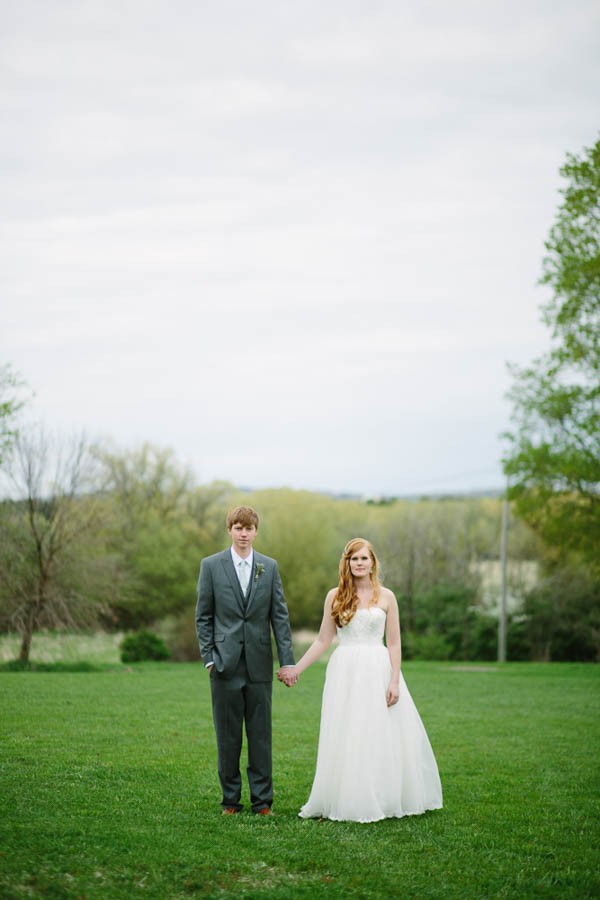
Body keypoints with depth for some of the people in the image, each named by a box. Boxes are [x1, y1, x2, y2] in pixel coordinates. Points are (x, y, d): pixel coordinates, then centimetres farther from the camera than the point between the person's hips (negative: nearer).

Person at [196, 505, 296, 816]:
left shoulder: (269, 567, 6)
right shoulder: (211, 566, 2)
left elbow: (280, 616, 5)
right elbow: (203, 616, 5)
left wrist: (288, 661, -1)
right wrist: (209, 657, -3)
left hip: (259, 664, 1)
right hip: (225, 663, -1)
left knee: (261, 735, 4)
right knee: (228, 736, 4)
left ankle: (262, 801, 11)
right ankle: (231, 799, 14)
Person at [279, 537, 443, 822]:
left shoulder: (386, 597, 3)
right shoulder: (335, 596, 5)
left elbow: (394, 643, 2)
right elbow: (323, 641, 7)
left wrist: (394, 681, -6)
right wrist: (296, 669, 2)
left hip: (378, 671, -1)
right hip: (345, 671, 1)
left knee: (382, 737, 0)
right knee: (345, 739, 1)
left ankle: (382, 800, 12)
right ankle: (348, 802, 9)